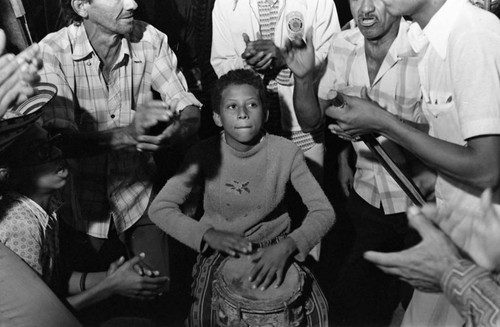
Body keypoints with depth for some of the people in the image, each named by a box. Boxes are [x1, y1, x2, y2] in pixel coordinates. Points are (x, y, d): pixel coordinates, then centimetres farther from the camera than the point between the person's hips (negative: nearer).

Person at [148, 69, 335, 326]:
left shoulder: (286, 152, -16)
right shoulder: (205, 154, -16)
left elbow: (324, 211, -14)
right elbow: (159, 208, -13)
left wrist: (288, 245, -31)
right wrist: (208, 234, -27)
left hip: (276, 247, 1)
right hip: (220, 249, -1)